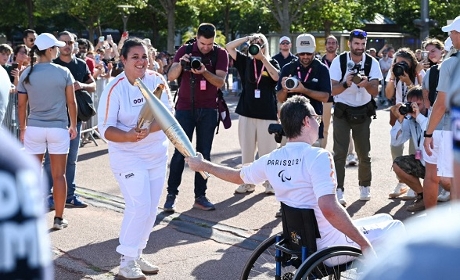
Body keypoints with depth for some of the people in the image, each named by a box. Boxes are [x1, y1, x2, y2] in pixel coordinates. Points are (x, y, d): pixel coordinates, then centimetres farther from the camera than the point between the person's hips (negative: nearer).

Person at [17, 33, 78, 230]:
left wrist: (22, 128, 14)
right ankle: (59, 218, 10)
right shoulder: (63, 72, -5)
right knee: (59, 175, 5)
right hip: (58, 128, -2)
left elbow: (21, 105, 3)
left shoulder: (26, 74, 0)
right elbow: (71, 102, -1)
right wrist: (73, 125, 11)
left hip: (34, 128, 2)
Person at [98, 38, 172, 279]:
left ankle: (136, 255, 24)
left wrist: (148, 130, -30)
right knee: (139, 206, -14)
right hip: (127, 155, -5)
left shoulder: (157, 81, -5)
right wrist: (129, 136, -32)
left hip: (157, 153, 5)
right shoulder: (115, 88, -14)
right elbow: (105, 128, -15)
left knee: (151, 208, 9)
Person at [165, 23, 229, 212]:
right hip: (185, 108, -1)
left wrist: (204, 72, -29)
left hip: (208, 110, 1)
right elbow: (171, 77, -8)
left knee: (204, 153, 3)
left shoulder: (220, 54, -2)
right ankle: (171, 194, 2)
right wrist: (181, 64, -28)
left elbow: (220, 82, -11)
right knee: (180, 152, -4)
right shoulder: (184, 51, -2)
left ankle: (200, 196, 8)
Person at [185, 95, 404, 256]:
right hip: (327, 247, -8)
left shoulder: (271, 160, 0)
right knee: (395, 227, 9)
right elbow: (329, 208, -33)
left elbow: (238, 176, 18)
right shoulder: (318, 156, -21)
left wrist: (203, 165, 36)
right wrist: (364, 243, -24)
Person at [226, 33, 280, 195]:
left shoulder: (272, 63, 5)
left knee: (267, 150, 1)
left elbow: (276, 76, -15)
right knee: (247, 150, 6)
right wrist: (247, 38, -4)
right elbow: (229, 47, 1)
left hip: (267, 113, -2)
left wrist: (262, 57, -16)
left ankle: (269, 182, 9)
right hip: (247, 112, 2)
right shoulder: (245, 61, 8)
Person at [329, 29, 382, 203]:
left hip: (363, 112, 2)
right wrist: (346, 83, -31)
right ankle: (338, 190, -7)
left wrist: (366, 84, -33)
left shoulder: (372, 63, -5)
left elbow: (375, 92, -11)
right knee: (340, 153, -8)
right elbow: (333, 90, -11)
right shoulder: (338, 62, -8)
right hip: (342, 111, -1)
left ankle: (365, 186, 23)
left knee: (364, 153, 7)